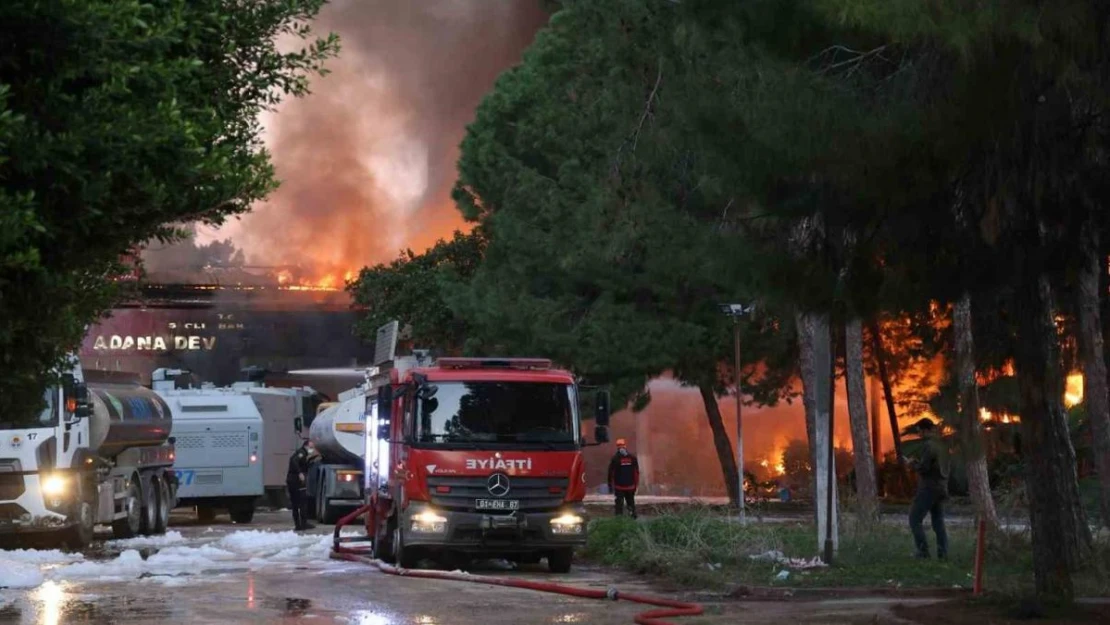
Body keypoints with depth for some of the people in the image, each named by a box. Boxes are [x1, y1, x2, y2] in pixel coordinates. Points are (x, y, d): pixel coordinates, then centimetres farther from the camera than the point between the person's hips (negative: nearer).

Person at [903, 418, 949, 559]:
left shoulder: (928, 445, -14)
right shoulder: (941, 445, 13)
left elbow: (924, 468, -19)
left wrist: (912, 463, -2)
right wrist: (919, 462, 17)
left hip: (929, 488, -8)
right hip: (941, 488, 8)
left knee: (915, 519, -2)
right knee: (938, 522, 10)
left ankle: (923, 550, -9)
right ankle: (943, 553, 2)